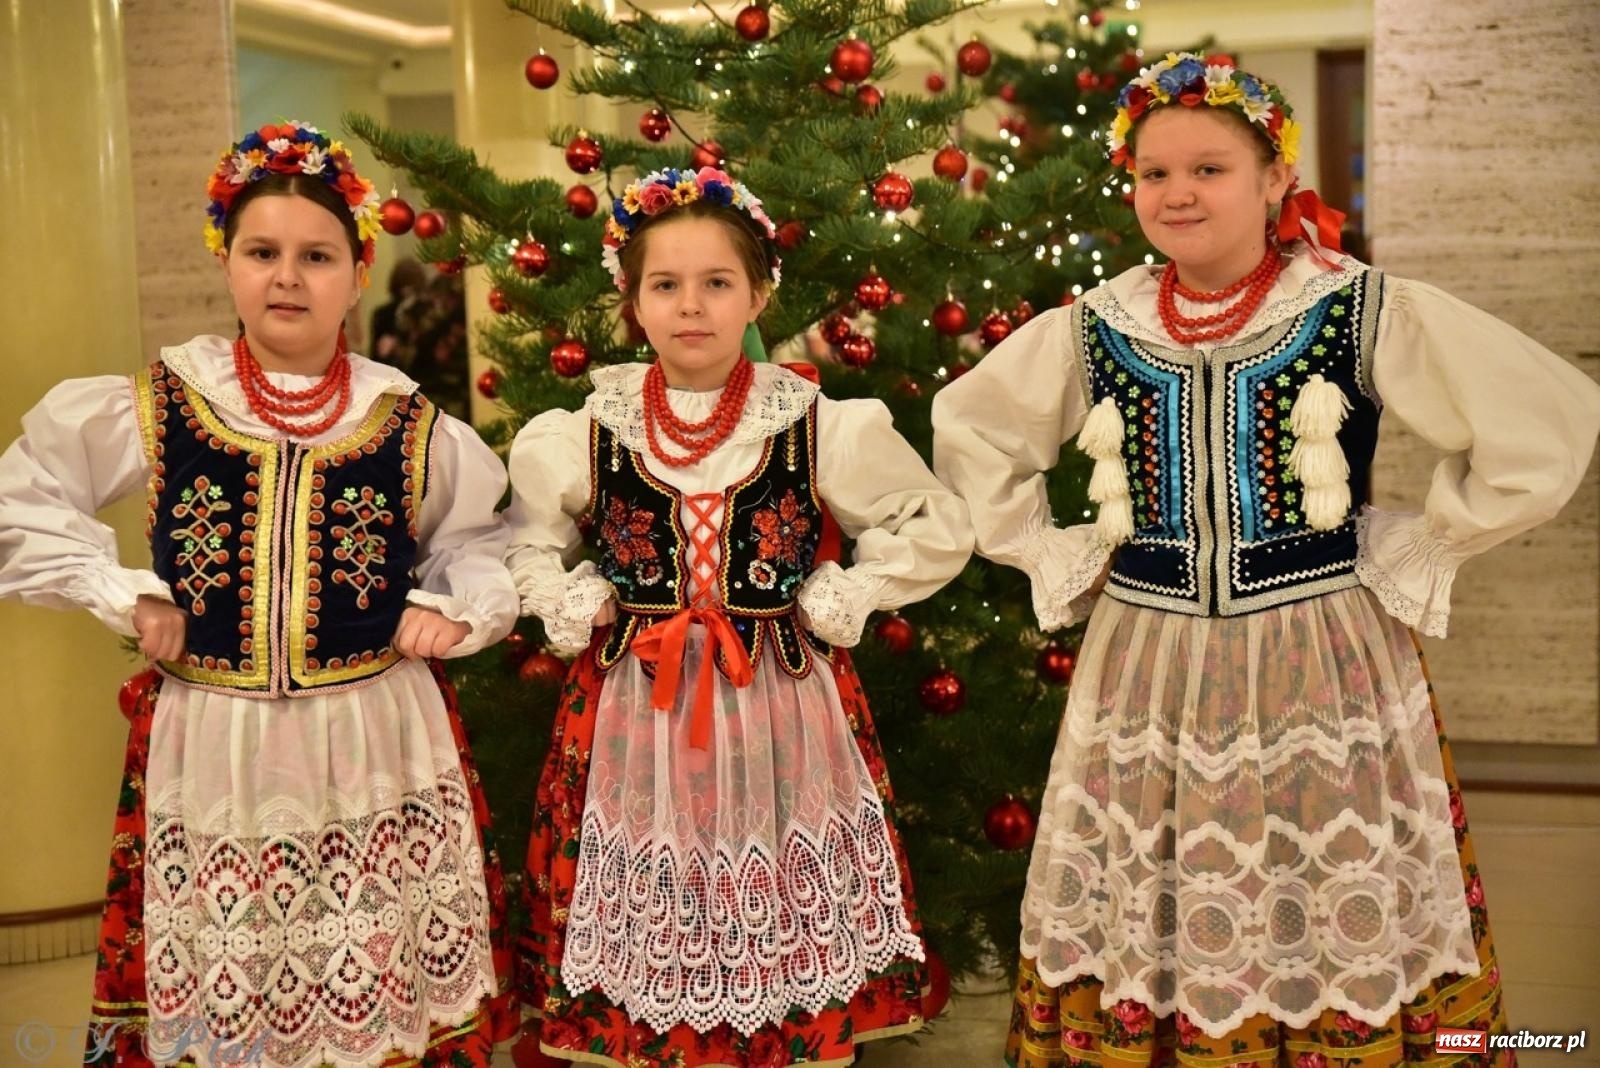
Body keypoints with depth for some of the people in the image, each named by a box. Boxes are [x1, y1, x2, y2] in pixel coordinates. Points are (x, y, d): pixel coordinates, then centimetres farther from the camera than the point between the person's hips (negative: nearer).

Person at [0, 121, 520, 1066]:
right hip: (213, 744, 0)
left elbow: (493, 537, 15)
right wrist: (123, 595, 0)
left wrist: (458, 608, -3)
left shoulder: (409, 423, 1)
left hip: (378, 740, 0)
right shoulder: (153, 410, -1)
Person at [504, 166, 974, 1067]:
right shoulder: (588, 436, 0)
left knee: (784, 914, 7)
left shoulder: (821, 428, -3)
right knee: (646, 915, 7)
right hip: (635, 713, 1)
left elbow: (942, 531, 6)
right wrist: (572, 610, 2)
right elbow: (523, 538, 17)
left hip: (780, 710, -1)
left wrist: (842, 600, -3)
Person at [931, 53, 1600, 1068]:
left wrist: (1418, 549, -7)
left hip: (1322, 662, -2)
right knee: (1151, 932, 11)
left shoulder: (1364, 311, -6)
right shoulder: (1094, 329, 2)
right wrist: (1058, 559, 8)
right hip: (1146, 668, 3)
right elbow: (966, 430, 16)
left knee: (1336, 943, 5)